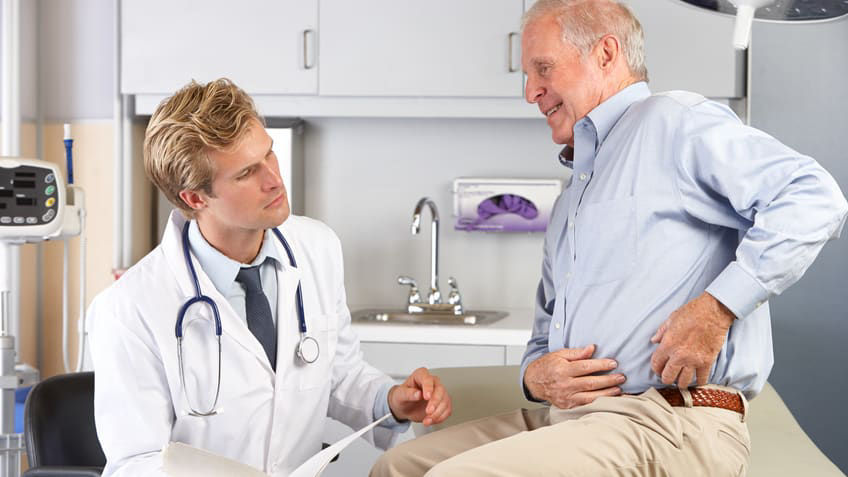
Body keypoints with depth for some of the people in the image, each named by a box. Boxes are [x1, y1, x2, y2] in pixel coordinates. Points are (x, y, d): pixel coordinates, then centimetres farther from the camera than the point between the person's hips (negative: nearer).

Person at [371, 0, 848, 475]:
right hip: (567, 419, 9)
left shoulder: (673, 121, -2)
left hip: (671, 426, -9)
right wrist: (536, 374, 4)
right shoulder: (571, 200, 27)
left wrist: (715, 309, -21)